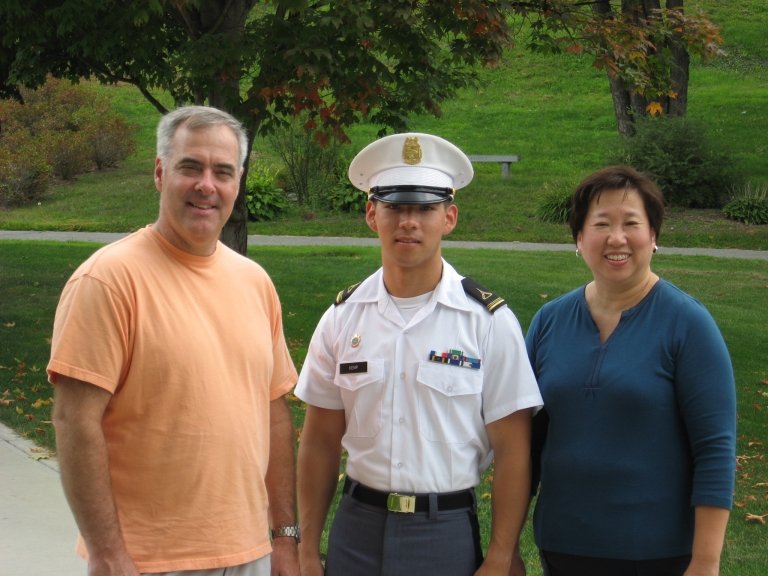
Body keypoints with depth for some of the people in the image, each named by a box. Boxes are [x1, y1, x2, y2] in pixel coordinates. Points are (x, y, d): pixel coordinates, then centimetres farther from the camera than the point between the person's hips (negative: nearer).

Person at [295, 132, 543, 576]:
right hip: (358, 527, 3)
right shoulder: (341, 318, 1)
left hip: (447, 533, -2)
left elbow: (512, 451, -6)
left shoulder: (489, 321, -7)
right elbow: (321, 442, 5)